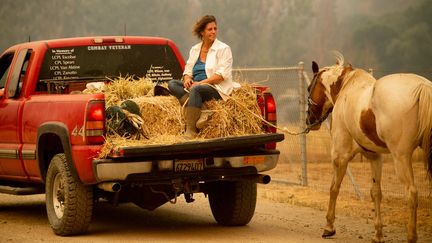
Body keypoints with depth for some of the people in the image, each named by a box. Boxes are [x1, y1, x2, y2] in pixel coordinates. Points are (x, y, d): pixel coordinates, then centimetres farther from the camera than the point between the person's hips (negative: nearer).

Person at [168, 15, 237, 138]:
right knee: (172, 84, -13)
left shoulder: (223, 49, 0)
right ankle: (198, 113, -32)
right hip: (195, 85, 7)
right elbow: (188, 70, 19)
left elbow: (222, 75, -10)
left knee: (196, 90, -37)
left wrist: (200, 83, -17)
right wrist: (187, 79, -7)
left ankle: (191, 131, -39)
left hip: (216, 88, -7)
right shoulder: (195, 49, 18)